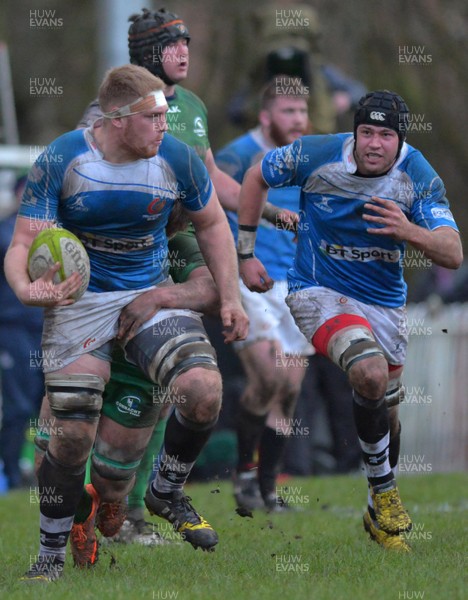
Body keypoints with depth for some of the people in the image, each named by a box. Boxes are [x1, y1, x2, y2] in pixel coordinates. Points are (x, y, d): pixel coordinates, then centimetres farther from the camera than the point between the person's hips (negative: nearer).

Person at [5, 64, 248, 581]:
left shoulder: (176, 160, -7)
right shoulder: (60, 161, -14)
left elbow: (211, 225, 10)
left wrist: (229, 297, 3)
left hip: (152, 294, 2)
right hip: (79, 301, -2)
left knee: (203, 389, -22)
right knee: (74, 434, -13)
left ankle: (167, 493, 7)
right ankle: (50, 554, 9)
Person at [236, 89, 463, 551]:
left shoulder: (419, 177, -13)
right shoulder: (315, 156, -17)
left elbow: (453, 256, -18)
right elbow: (256, 177, 3)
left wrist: (409, 231, -38)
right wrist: (245, 253, 3)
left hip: (385, 301, 4)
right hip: (318, 292, -4)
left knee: (385, 411, 12)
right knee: (370, 373, -30)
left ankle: (379, 513, 36)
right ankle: (384, 494, -13)